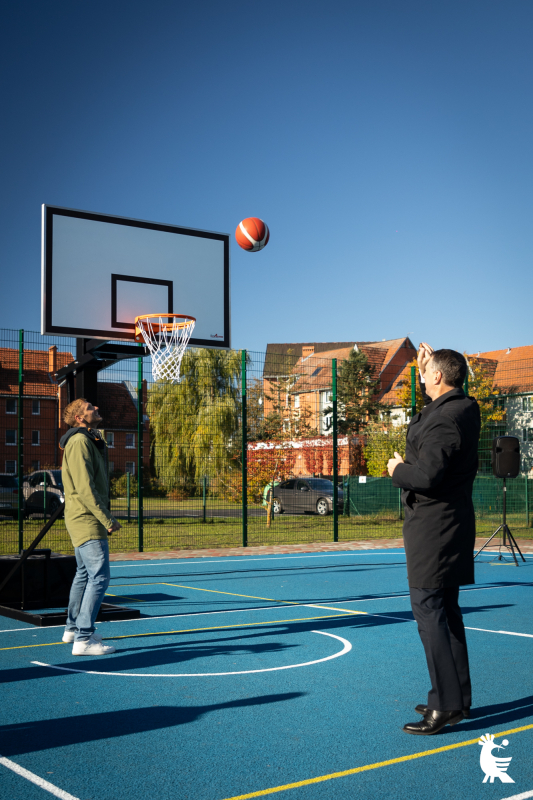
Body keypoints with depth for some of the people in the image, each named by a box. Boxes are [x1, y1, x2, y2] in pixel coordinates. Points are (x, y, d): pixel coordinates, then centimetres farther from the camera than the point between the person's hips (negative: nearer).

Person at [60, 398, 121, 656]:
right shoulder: (80, 442, -14)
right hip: (87, 521, -11)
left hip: (83, 521, 11)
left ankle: (73, 628, 32)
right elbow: (85, 488, -21)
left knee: (85, 574, 19)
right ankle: (83, 639, -11)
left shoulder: (89, 441, 19)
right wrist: (108, 520, -19)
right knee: (99, 577, -12)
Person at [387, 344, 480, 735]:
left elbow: (426, 476, -28)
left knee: (429, 611, -6)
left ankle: (447, 704, -4)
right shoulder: (466, 407, 9)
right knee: (447, 611, 15)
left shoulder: (444, 421, -21)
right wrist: (426, 369, 26)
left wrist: (398, 470, -9)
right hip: (452, 522, 10)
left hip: (434, 525, -10)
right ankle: (458, 697, 23)